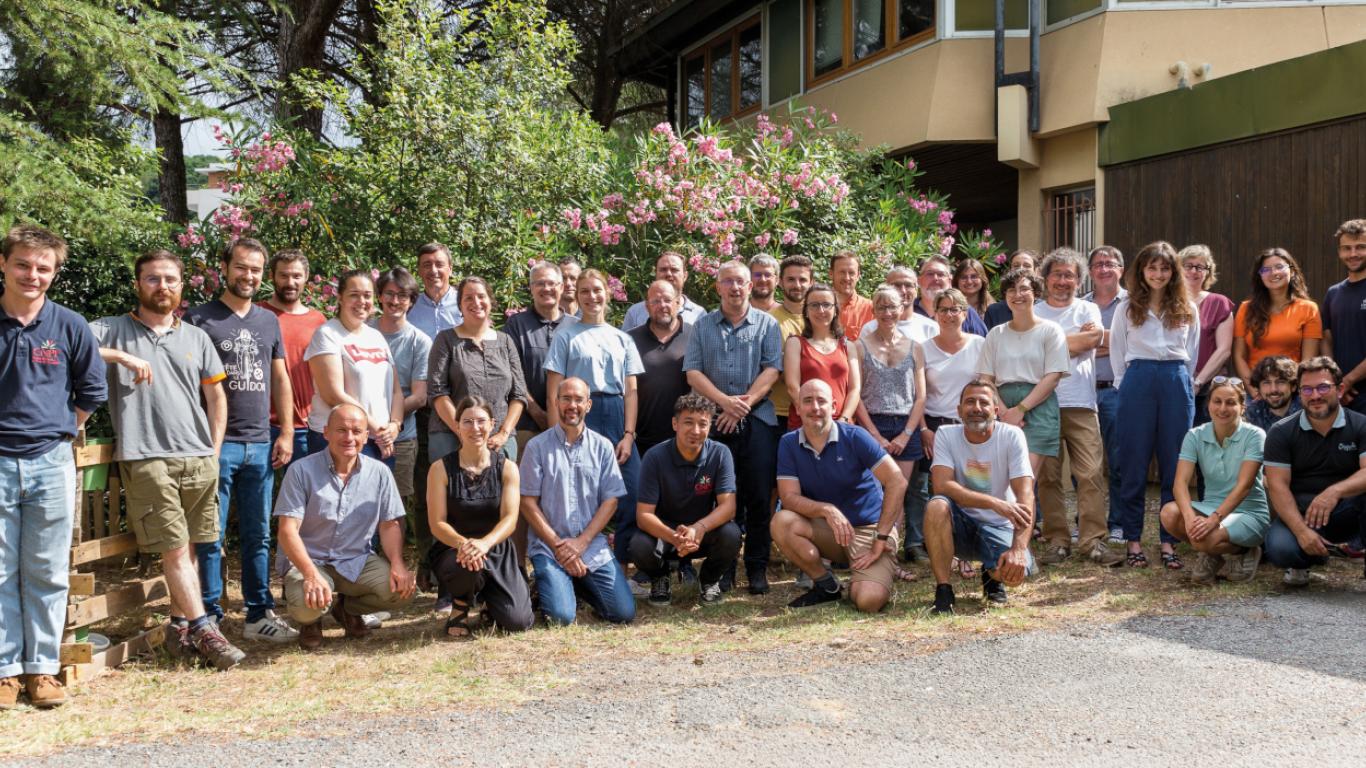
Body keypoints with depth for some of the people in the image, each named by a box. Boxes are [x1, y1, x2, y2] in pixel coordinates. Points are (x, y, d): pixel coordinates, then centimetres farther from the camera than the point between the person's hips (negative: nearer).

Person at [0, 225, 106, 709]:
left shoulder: (69, 327, 0)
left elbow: (92, 391, 11)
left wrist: (62, 431, 9)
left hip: (51, 463, 1)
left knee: (47, 574, 7)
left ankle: (42, 668, 16)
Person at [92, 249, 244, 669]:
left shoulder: (196, 337, 16)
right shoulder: (114, 330, 6)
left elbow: (215, 396, 18)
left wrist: (214, 451, 11)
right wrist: (121, 357, -16)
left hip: (198, 459, 4)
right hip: (146, 459, -4)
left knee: (188, 547, 6)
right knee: (175, 549, -5)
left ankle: (180, 625, 15)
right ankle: (204, 631, -3)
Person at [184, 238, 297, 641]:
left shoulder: (269, 321, 15)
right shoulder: (199, 319, 0)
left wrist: (286, 433, 7)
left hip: (260, 444, 5)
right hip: (216, 443, -4)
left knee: (258, 535, 9)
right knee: (211, 536, -1)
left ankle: (259, 615, 16)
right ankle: (209, 618, 7)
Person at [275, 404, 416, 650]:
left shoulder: (379, 473, 2)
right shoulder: (301, 471, -9)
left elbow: (390, 525, 4)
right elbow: (288, 531, -15)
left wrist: (398, 564, -16)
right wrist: (311, 575, -29)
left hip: (358, 561, 4)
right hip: (308, 562, -3)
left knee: (403, 588, -21)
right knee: (309, 605, -34)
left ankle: (347, 609, 12)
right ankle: (311, 620, 9)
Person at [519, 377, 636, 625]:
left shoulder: (602, 447, 6)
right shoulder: (537, 446, -1)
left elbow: (610, 500, 3)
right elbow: (528, 503, -3)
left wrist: (580, 543, -9)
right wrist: (558, 545, -10)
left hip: (592, 546, 3)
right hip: (548, 546, -2)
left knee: (624, 613, -9)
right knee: (561, 616, -21)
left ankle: (581, 584, 19)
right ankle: (547, 584, 13)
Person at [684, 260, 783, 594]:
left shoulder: (767, 324, 8)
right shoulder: (703, 326, 11)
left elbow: (772, 369, -2)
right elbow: (692, 372, 2)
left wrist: (745, 404, -12)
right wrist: (725, 401, -12)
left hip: (758, 420, -1)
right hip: (715, 422, 1)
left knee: (759, 497, 0)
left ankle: (757, 567, 9)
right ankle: (723, 567, 13)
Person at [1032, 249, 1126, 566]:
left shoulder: (1088, 310, 14)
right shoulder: (1034, 313, 11)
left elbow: (1095, 337, -5)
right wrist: (1078, 338, -1)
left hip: (1081, 405, 1)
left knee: (1091, 474, -6)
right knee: (1048, 477, 1)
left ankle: (1092, 540, -3)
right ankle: (1056, 541, 8)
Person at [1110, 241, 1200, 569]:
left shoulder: (1187, 310, 12)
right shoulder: (1127, 308, 9)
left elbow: (1192, 355, 16)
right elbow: (1117, 353, 10)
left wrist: (1180, 380, 12)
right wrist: (1125, 386, 7)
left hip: (1176, 383, 1)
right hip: (1138, 381, -1)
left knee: (1174, 465, 2)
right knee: (1134, 464, 0)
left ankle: (1169, 541, 8)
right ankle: (1133, 540, 5)